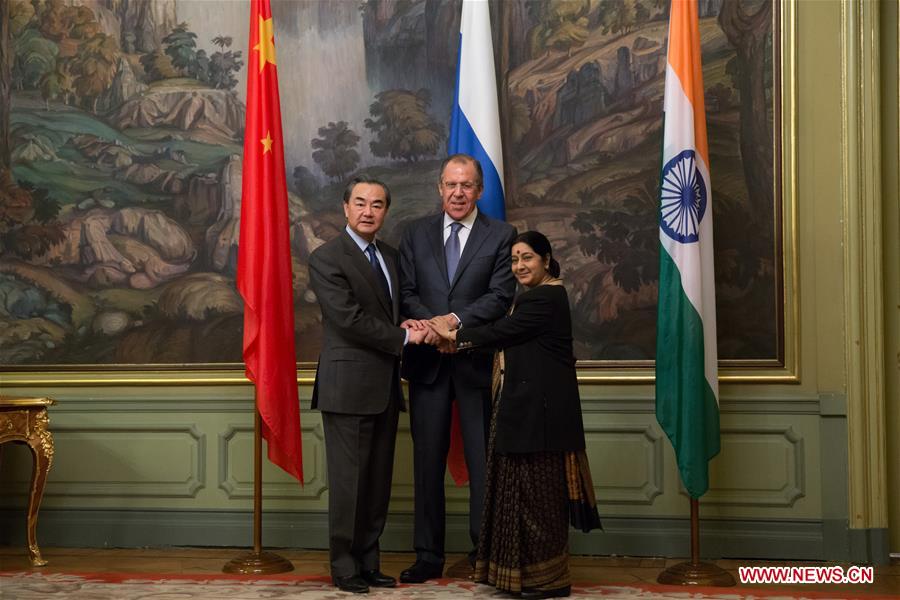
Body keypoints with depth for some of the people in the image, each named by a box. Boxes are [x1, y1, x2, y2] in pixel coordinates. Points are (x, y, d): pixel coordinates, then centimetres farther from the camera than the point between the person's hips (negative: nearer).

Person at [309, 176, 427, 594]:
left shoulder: (390, 256, 15)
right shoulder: (326, 258, -8)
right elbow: (350, 319, -17)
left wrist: (421, 327, -2)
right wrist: (403, 337, -12)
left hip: (384, 386, 7)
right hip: (348, 386, -7)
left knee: (379, 480, 10)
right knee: (349, 479, -2)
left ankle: (368, 562, 18)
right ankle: (344, 566, 9)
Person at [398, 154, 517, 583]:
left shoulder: (501, 235, 2)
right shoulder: (416, 233, 11)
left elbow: (501, 295, -8)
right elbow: (407, 292, 4)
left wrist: (455, 319, -19)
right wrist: (430, 325, -15)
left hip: (477, 361, -2)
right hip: (427, 360, 2)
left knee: (482, 461, 2)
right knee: (427, 460, 7)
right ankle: (428, 556, 14)